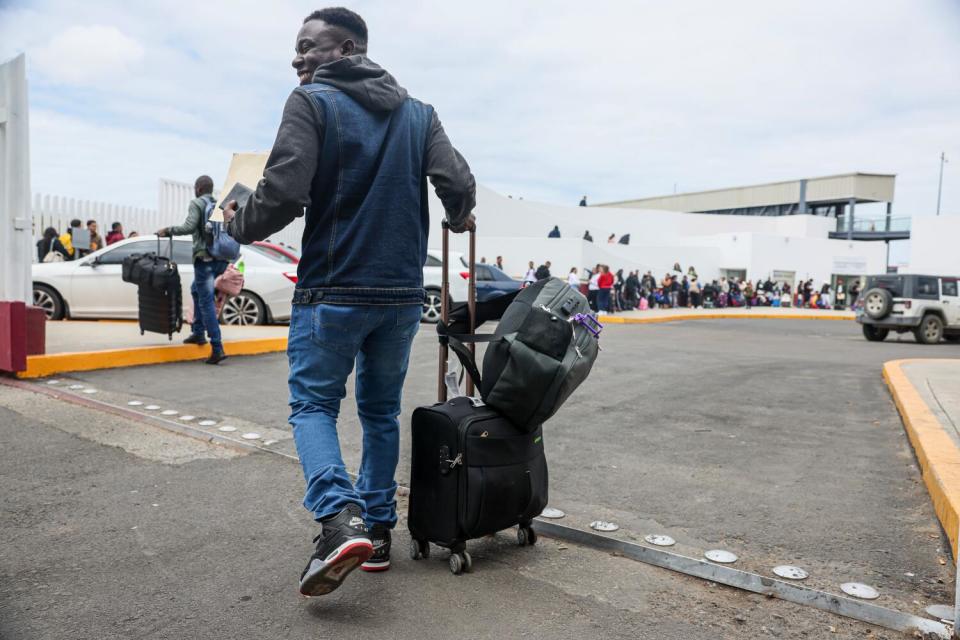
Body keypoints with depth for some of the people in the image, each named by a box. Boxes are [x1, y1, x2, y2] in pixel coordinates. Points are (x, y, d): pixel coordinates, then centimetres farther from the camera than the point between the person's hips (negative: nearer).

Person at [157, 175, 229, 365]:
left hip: (205, 258, -7)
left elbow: (189, 227, -17)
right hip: (221, 259, 7)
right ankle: (198, 333, 27)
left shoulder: (197, 203, -4)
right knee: (197, 290, 27)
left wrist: (167, 231, -5)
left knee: (207, 302, -6)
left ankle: (217, 349, -13)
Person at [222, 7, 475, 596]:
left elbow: (283, 196, -15)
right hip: (402, 293, 5)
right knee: (381, 410, 17)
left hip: (333, 291, -4)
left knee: (313, 404, 9)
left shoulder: (312, 102, -4)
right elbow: (459, 187, -2)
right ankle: (378, 530, 19)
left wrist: (238, 226, 5)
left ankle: (340, 519, -11)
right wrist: (459, 220, 21)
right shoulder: (419, 112, 10)